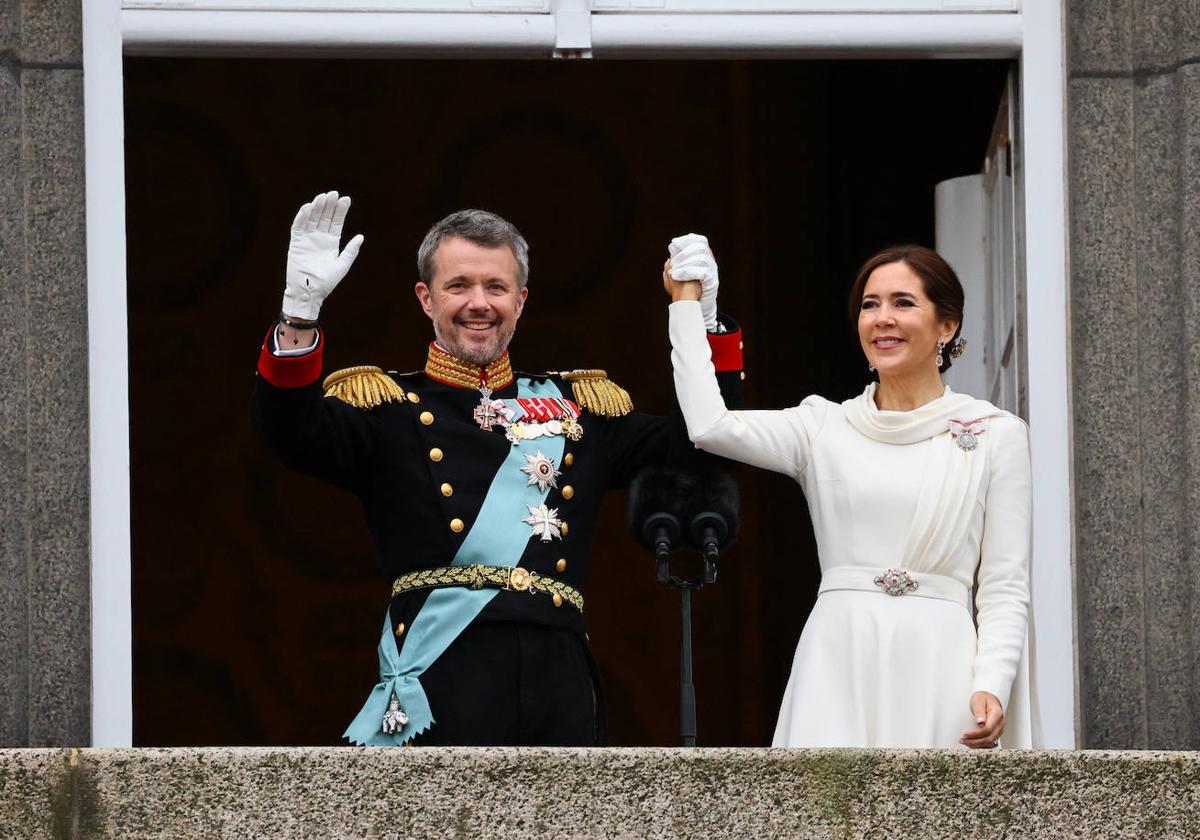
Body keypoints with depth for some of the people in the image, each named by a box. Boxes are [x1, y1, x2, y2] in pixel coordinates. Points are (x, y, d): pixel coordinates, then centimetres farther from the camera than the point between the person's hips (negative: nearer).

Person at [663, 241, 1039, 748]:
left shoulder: (996, 435, 9)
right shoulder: (824, 427, 13)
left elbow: (1005, 588, 5)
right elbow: (708, 425, -3)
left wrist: (993, 685, -10)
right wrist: (685, 303, 8)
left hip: (937, 666, -1)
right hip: (838, 663, 1)